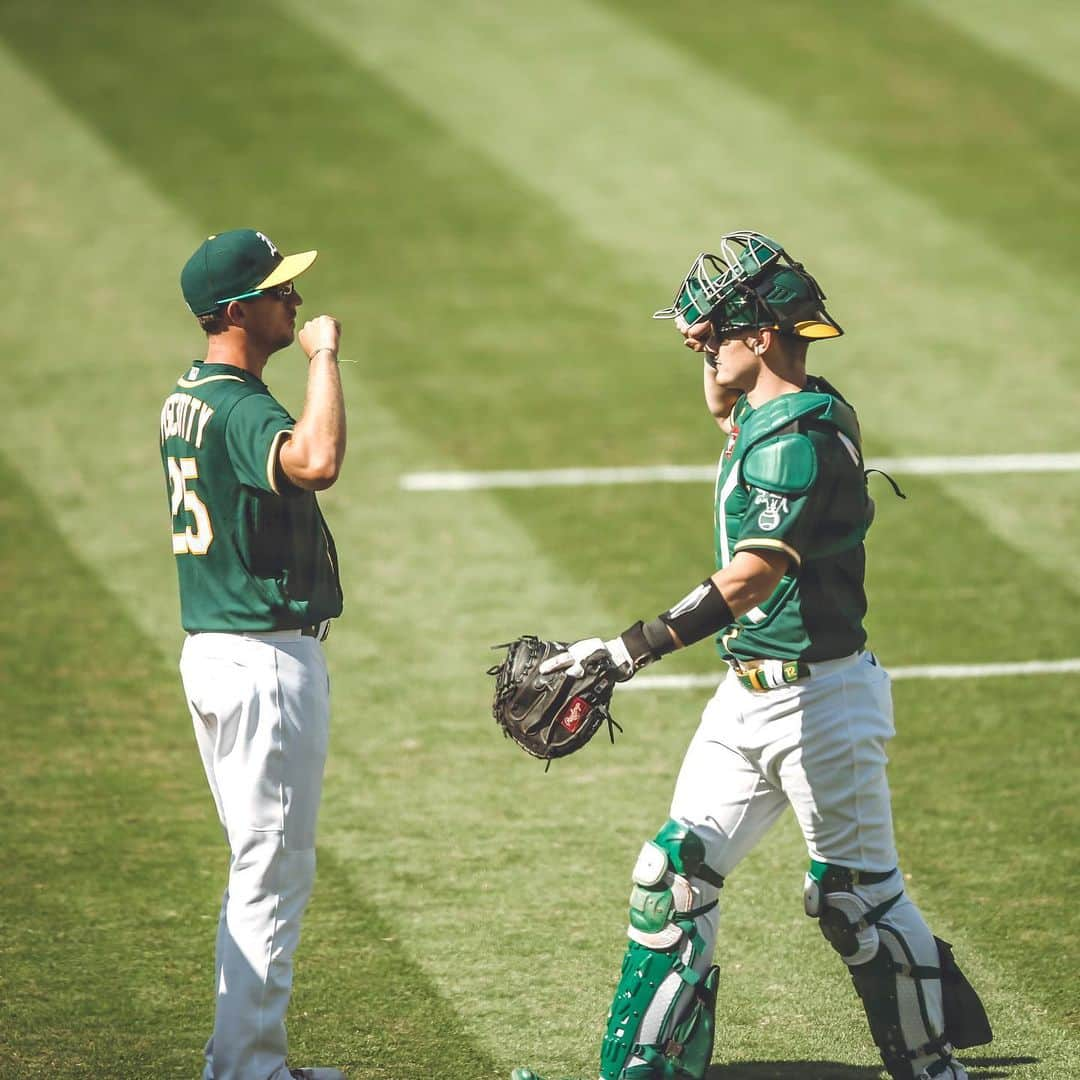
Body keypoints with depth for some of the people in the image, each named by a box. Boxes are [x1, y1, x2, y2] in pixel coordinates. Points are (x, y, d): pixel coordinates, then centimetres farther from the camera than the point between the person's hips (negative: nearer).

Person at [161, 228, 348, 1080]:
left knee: (259, 865, 17)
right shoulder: (240, 408, -20)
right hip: (267, 660, -10)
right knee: (275, 873, -4)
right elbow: (317, 463, -40)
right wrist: (324, 355, -28)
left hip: (210, 650, 10)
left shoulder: (185, 399, 12)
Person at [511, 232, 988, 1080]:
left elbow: (752, 576, -31)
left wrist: (635, 649, -37)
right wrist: (725, 400, 13)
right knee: (675, 878, 6)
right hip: (746, 696, 10)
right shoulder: (762, 423, 9)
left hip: (819, 701, -10)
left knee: (859, 898, 0)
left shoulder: (802, 438, -21)